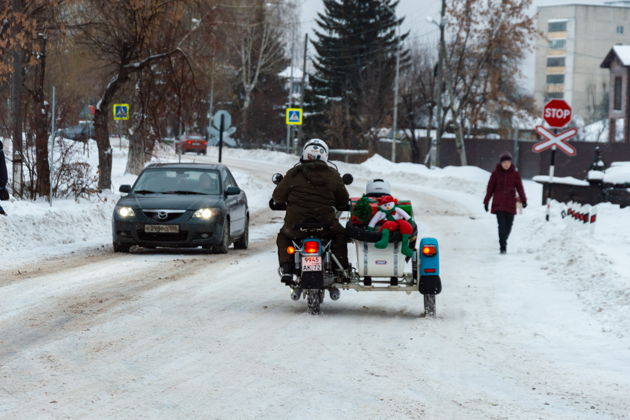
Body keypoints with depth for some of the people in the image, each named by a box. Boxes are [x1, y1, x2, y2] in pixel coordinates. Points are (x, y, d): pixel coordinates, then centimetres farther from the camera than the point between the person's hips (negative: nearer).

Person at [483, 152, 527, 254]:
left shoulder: (515, 174, 4)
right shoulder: (496, 173, 1)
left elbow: (519, 187, 3)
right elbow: (490, 188, 5)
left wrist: (523, 200, -8)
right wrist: (486, 201, 6)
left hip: (510, 204, 2)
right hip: (498, 204, -2)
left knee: (508, 226, 7)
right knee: (502, 225, -12)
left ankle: (504, 241, 32)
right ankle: (502, 247, -10)